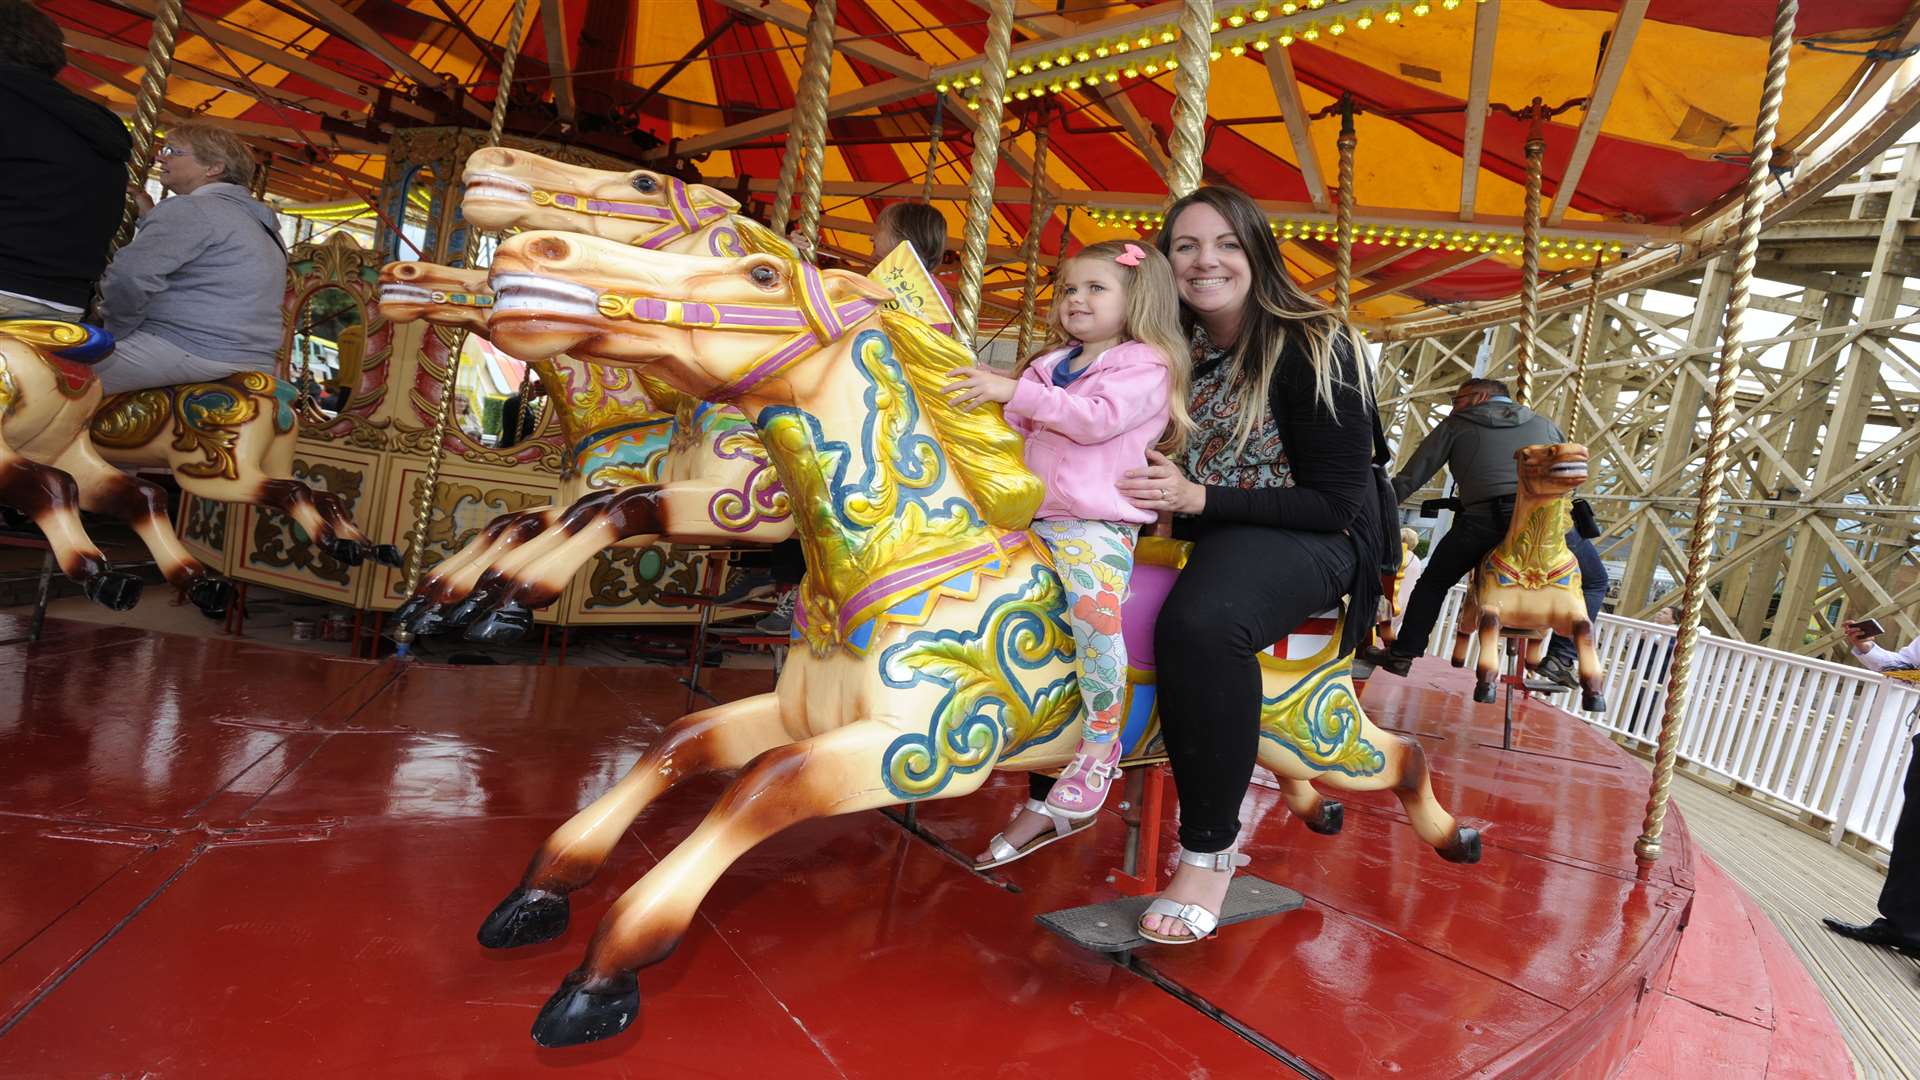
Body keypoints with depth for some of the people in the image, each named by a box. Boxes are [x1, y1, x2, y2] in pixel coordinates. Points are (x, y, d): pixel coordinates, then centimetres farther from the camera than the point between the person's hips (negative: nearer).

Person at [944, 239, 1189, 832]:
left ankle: (1100, 743, -16)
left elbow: (1097, 418, -17)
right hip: (1031, 516, 8)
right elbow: (1014, 424, 20)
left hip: (1097, 523, -7)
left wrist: (1015, 391, -22)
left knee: (1093, 605, -30)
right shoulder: (1050, 364, 20)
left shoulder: (1147, 366, -1)